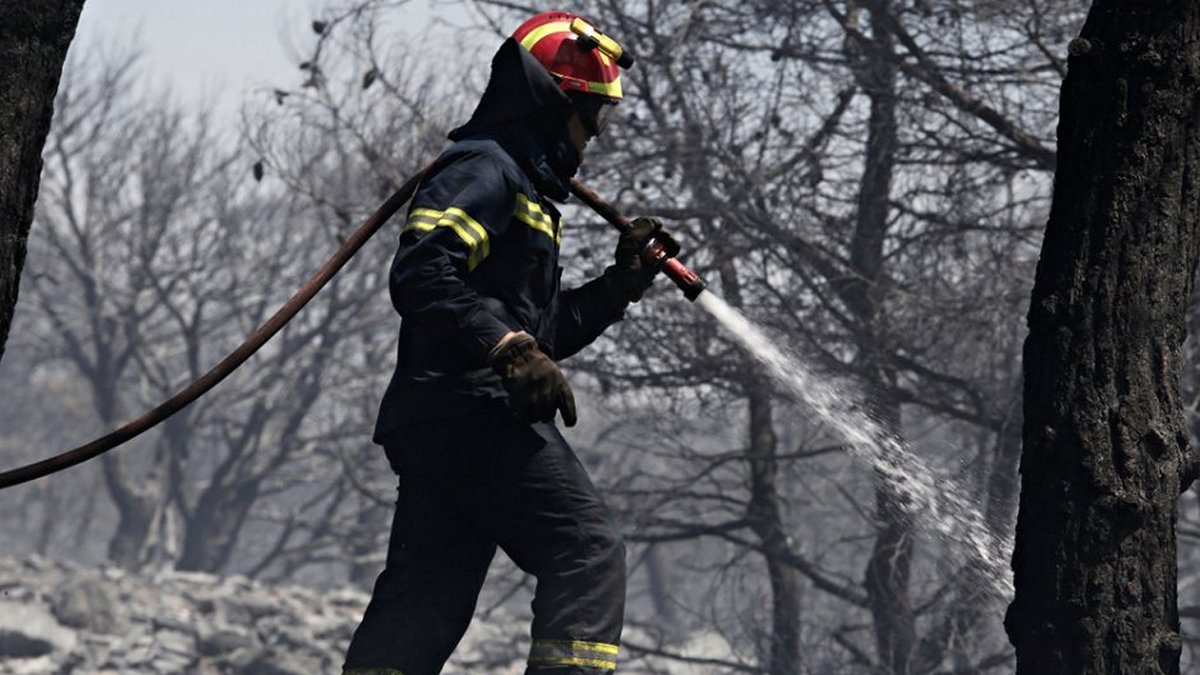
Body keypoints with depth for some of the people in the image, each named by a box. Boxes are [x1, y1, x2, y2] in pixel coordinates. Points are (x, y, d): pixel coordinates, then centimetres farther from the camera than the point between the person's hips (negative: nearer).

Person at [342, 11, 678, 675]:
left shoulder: (526, 188, 29)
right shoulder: (483, 168, -5)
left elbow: (544, 331, 32)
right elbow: (421, 277, -20)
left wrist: (622, 281, 24)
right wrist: (510, 348, -26)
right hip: (474, 412, -10)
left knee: (425, 596, 5)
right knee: (587, 547, -12)